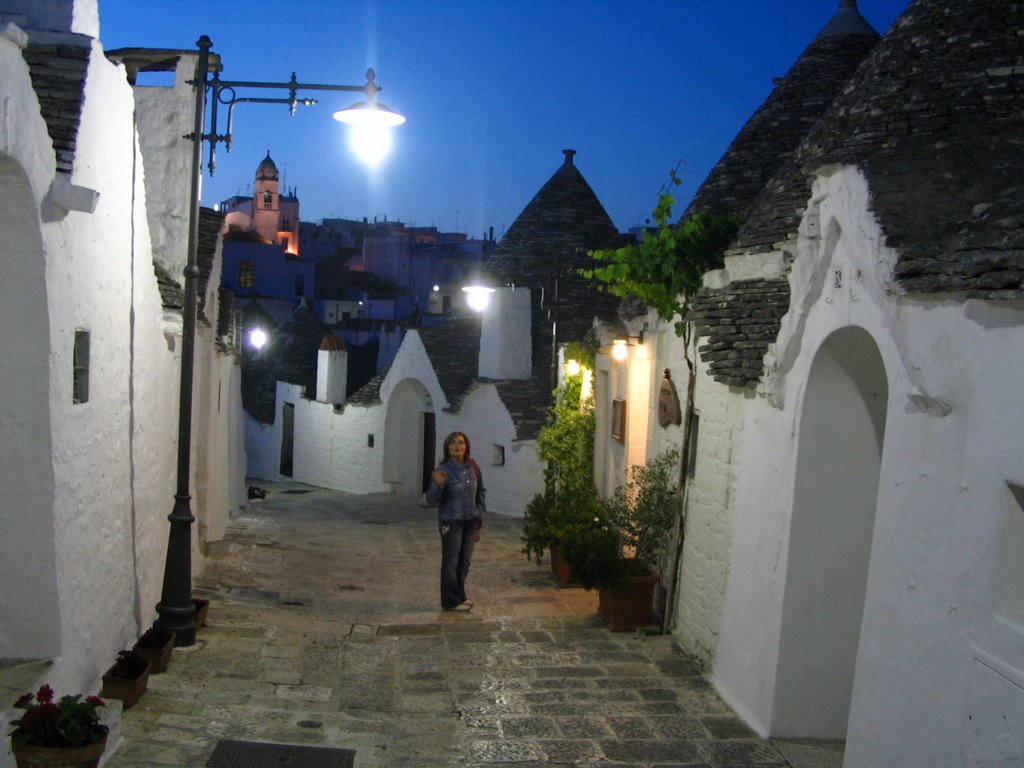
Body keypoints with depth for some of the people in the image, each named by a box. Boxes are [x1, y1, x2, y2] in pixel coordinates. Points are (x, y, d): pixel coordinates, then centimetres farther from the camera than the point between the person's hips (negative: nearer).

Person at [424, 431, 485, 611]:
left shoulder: (472, 467, 1)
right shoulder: (442, 470, -13)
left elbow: (481, 492, 14)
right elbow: (431, 499, -14)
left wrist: (480, 512, 8)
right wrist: (438, 484, -31)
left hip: (470, 521, 5)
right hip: (451, 522, -5)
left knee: (464, 561, 14)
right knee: (451, 562, 1)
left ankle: (460, 595, 29)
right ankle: (451, 601, 13)